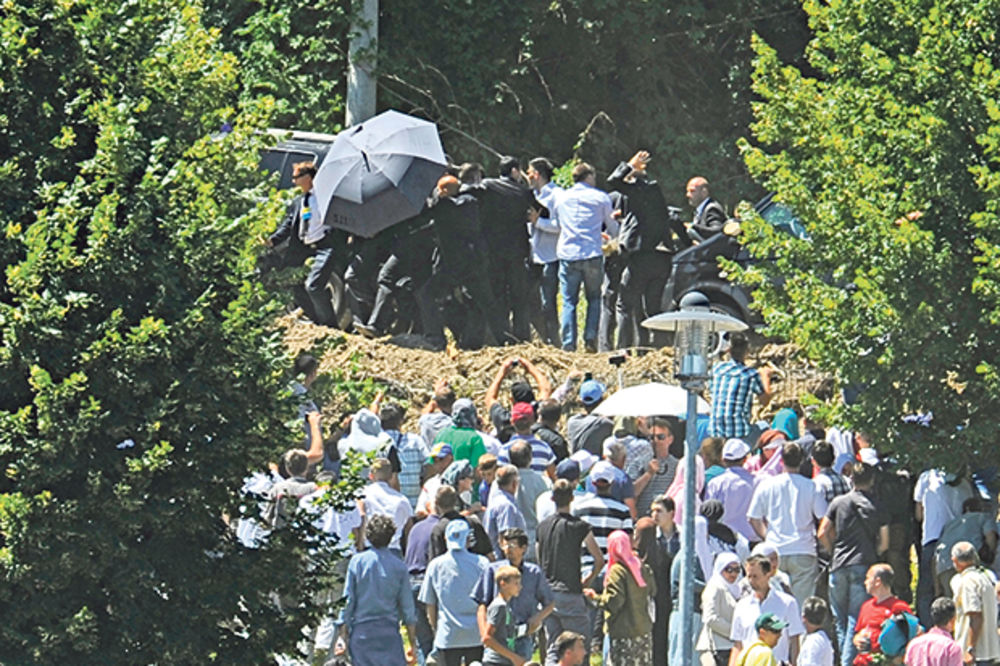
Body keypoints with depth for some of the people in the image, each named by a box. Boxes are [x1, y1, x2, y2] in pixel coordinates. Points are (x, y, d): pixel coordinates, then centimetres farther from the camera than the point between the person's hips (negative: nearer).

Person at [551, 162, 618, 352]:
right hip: (592, 255, -1)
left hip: (567, 255, 1)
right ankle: (590, 338, -2)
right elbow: (613, 229, 14)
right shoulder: (601, 198, 5)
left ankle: (568, 343, -4)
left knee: (569, 301, 3)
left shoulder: (561, 199, 12)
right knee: (594, 299, 10)